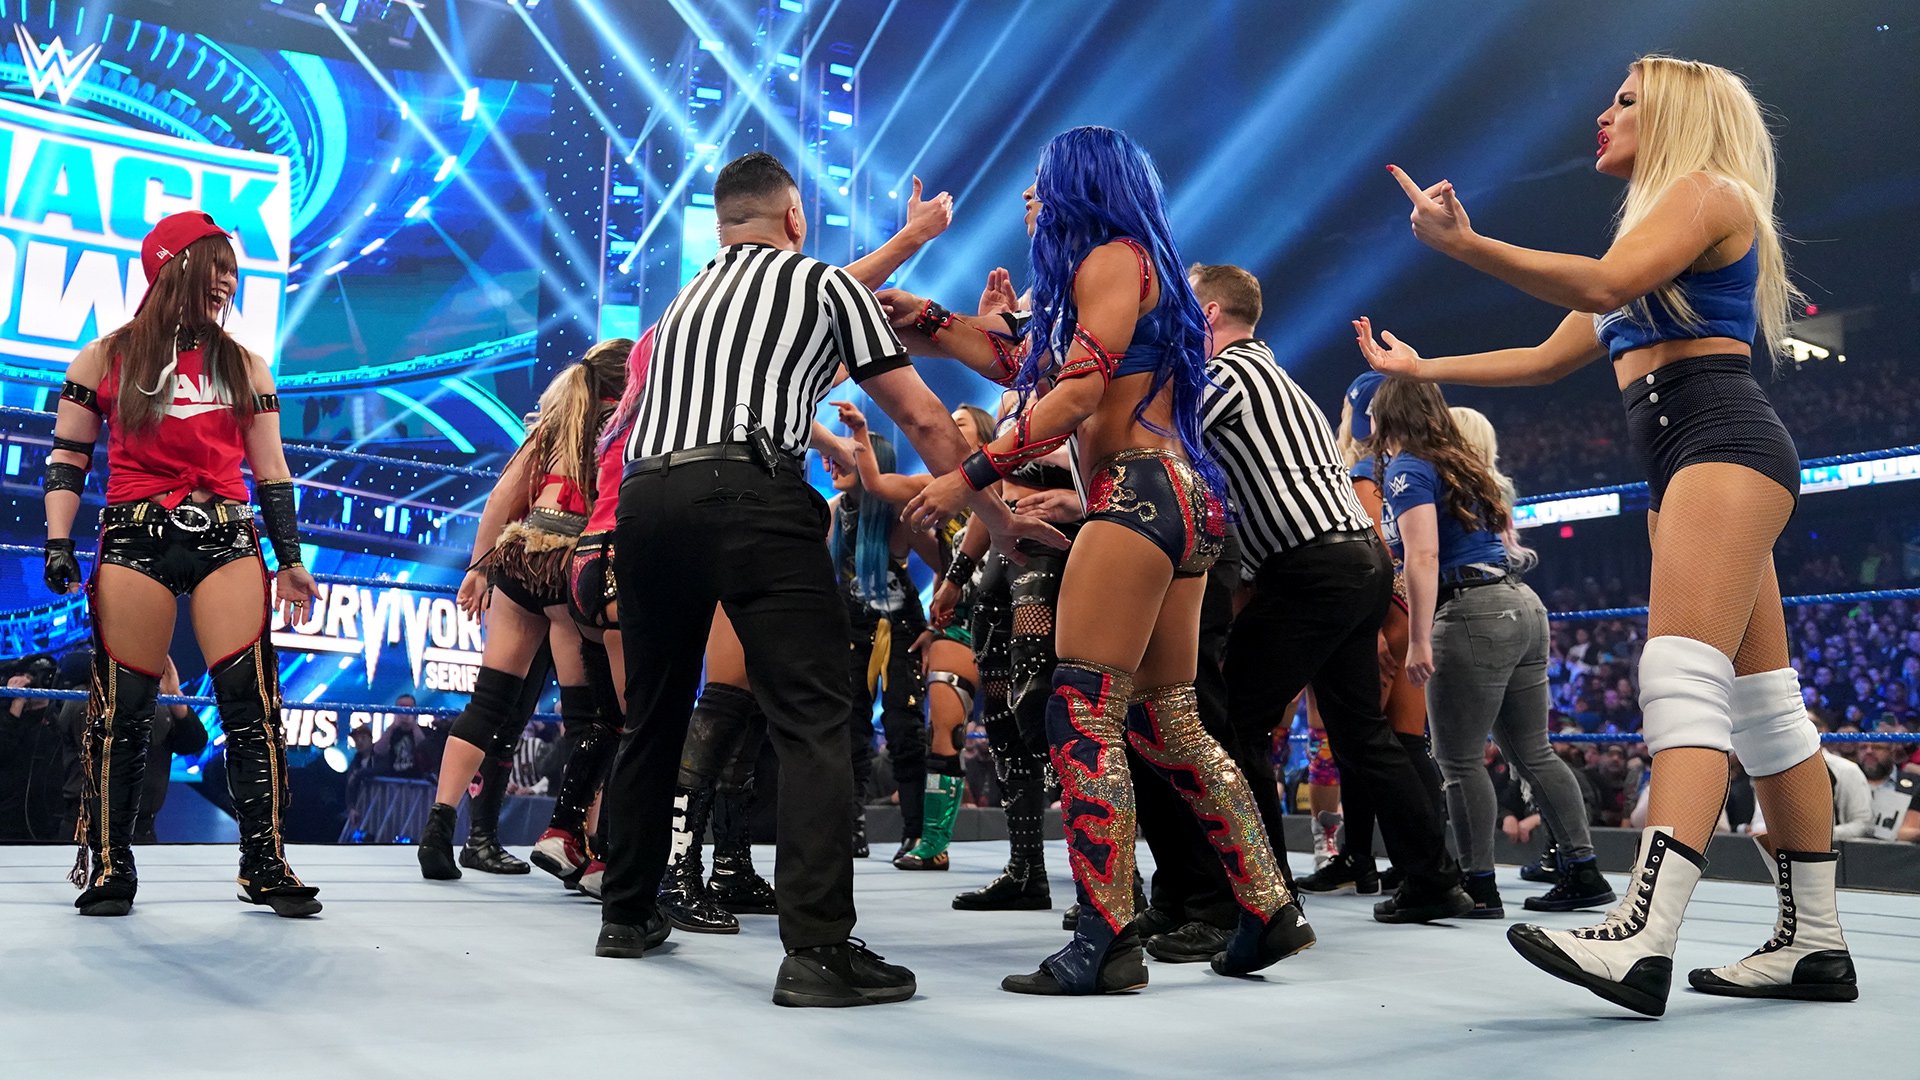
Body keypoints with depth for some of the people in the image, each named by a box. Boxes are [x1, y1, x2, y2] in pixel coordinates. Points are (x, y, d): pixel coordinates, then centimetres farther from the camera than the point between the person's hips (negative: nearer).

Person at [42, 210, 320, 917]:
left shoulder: (243, 366, 15)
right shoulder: (107, 358, 9)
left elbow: (271, 471, 14)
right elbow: (67, 459, 9)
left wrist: (290, 560, 11)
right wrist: (59, 543, -3)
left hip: (228, 539, 2)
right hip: (136, 538, -1)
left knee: (251, 698, -8)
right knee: (123, 705, -1)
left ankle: (265, 865, -1)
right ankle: (109, 866, 12)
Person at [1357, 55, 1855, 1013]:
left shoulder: (1707, 189, 1)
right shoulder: (1653, 231, 30)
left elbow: (1602, 285, -19)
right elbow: (1549, 358, 31)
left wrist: (1465, 245, -27)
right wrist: (1422, 369, 32)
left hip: (1724, 441, -10)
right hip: (1684, 466, 10)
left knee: (1683, 679, -24)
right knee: (1758, 703, 6)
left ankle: (1644, 940, -35)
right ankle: (1815, 942, 9)